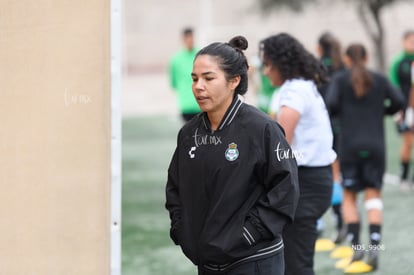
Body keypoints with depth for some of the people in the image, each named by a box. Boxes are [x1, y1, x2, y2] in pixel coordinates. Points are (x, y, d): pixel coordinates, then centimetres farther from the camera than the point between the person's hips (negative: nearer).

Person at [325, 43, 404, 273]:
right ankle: (374, 248, -11)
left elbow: (331, 104, -14)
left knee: (349, 196, 11)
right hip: (376, 145, 1)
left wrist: (332, 113, 8)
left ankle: (355, 245, -4)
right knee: (373, 194, 4)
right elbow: (398, 101, 3)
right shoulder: (379, 80, 6)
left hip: (349, 145, -1)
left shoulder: (340, 79, -1)